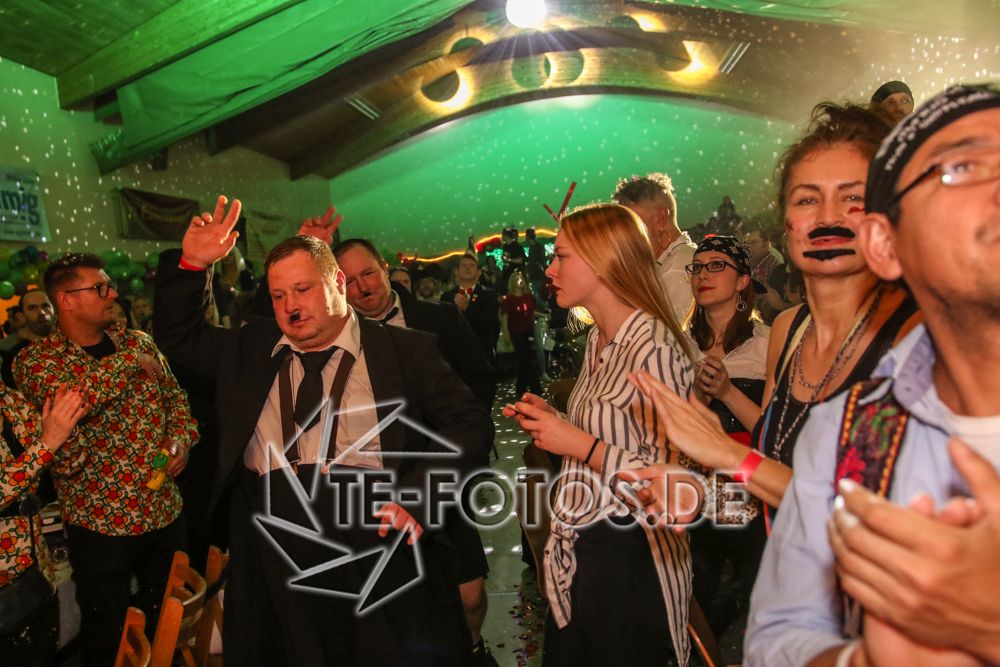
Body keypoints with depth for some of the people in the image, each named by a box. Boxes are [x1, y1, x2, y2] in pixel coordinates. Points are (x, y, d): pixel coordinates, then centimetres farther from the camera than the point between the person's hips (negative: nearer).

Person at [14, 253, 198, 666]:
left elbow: (175, 396, 11)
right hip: (100, 520, -4)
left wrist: (182, 439, -7)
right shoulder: (35, 360, -9)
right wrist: (130, 361, -20)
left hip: (165, 509, 4)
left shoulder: (138, 341, 5)